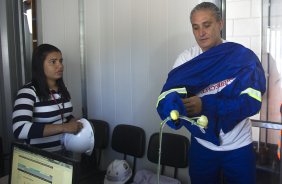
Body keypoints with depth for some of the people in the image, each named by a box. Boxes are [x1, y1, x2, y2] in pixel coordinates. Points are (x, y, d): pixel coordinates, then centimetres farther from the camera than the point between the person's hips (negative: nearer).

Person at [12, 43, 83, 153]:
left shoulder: (62, 89, 5)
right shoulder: (28, 91, -15)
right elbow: (19, 130, -29)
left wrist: (74, 125, -4)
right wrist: (63, 127, -30)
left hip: (65, 152, 5)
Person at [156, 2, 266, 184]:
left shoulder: (244, 56, -11)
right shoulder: (186, 58, -5)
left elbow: (252, 101, -20)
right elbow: (171, 93, -17)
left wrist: (205, 105, -32)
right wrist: (173, 107, -42)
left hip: (238, 147, -1)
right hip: (202, 145, 2)